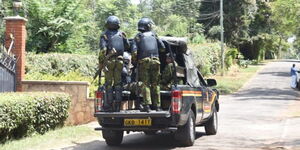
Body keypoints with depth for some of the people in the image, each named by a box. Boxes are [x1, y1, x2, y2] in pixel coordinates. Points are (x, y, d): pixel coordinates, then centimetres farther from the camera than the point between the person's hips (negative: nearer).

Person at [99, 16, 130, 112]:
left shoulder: (104, 35, 3)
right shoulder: (121, 34, 13)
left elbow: (103, 49, -7)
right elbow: (127, 47, 10)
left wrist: (100, 61, -2)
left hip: (109, 60, -3)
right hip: (119, 60, 3)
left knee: (109, 83, 0)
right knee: (118, 83, 6)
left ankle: (108, 105, -3)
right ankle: (117, 105, 5)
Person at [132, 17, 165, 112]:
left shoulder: (138, 36, 9)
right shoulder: (154, 35, 16)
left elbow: (135, 52, -3)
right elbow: (163, 48, 13)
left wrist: (135, 60, 12)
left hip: (144, 61, -2)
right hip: (155, 60, 2)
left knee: (145, 84, -2)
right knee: (155, 84, 7)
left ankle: (147, 105, -11)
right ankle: (157, 105, 6)